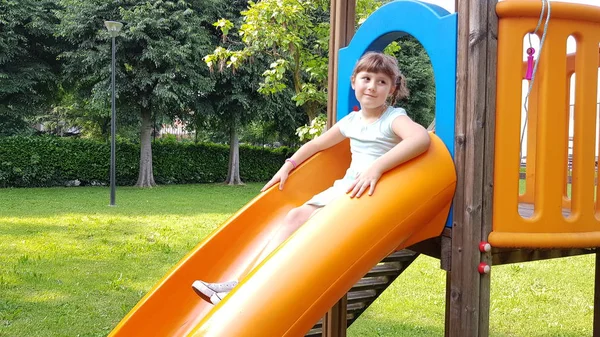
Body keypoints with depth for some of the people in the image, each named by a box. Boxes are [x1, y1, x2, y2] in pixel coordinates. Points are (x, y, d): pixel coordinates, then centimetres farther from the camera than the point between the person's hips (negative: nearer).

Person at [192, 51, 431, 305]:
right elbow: (316, 144, 29)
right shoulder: (351, 121, 14)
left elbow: (421, 137, -31)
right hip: (345, 187, 7)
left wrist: (378, 167, -40)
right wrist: (288, 166, 18)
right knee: (296, 216, -12)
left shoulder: (394, 118, -8)